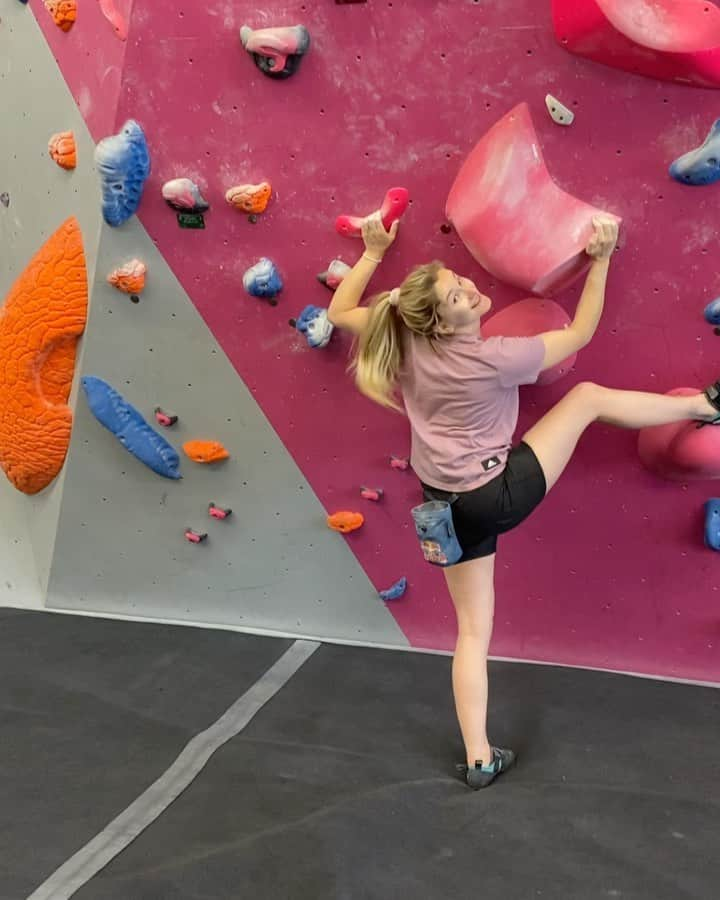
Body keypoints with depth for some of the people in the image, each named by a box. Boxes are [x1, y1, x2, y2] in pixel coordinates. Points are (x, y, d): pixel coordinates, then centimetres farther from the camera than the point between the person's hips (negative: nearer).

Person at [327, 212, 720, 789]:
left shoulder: (404, 342, -7)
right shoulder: (495, 358, -20)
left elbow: (340, 311, 12)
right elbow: (581, 333, -5)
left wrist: (373, 253, 13)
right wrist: (602, 260, 1)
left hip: (452, 506, 6)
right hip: (500, 495, -5)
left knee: (473, 629, 15)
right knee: (589, 396, 8)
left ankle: (479, 759, 22)